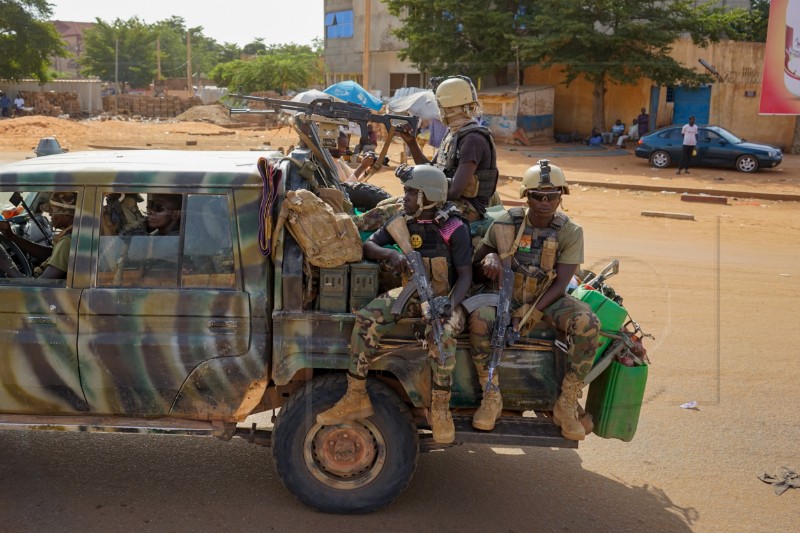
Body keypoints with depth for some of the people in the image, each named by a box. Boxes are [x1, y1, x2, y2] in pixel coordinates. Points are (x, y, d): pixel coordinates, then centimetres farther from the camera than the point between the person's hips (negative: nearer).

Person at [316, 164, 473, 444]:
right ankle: (356, 398, -14)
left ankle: (440, 410, -23)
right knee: (366, 319, -21)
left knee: (442, 334, -39)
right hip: (412, 293, 5)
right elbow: (368, 245, 3)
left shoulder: (454, 229, -11)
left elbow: (465, 275, -13)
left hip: (445, 298, -5)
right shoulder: (401, 222, 4)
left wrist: (451, 305, -32)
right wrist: (391, 254, -20)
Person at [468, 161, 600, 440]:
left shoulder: (570, 232, -7)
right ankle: (492, 397, -17)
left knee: (588, 324, -30)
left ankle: (566, 405, -17)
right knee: (479, 319, -34)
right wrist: (489, 259, -21)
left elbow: (560, 283, -12)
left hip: (548, 299, 0)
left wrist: (530, 313, -24)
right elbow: (476, 262, 5)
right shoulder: (506, 223, -4)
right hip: (507, 294, 0)